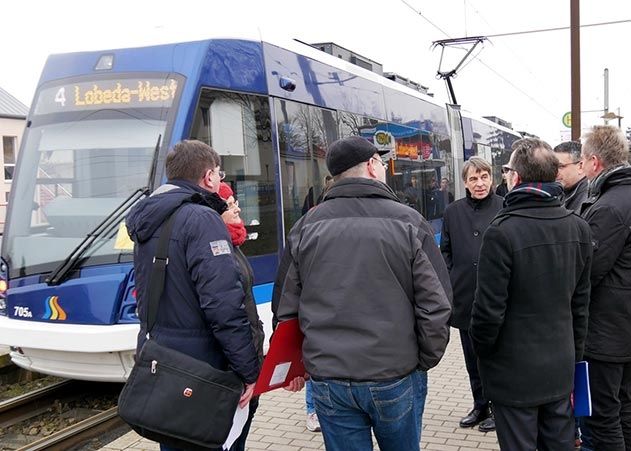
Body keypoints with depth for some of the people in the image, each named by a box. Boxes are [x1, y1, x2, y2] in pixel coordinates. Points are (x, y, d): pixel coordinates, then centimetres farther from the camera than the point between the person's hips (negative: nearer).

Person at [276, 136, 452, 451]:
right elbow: (436, 304, -8)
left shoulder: (305, 227, 0)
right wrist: (425, 362, 5)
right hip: (396, 377, -2)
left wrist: (299, 364, 15)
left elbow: (288, 305, 3)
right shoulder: (408, 222, -7)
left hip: (328, 379, 2)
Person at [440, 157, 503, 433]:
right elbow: (445, 251, 11)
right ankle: (480, 405, 31)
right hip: (465, 297, 4)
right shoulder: (453, 212, 6)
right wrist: (450, 281, 1)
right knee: (472, 358, 15)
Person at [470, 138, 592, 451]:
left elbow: (490, 308, -19)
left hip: (514, 373, -6)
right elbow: (581, 300, 9)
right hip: (561, 368, 6)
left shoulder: (502, 231, -21)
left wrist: (480, 348, -1)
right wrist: (575, 352, 18)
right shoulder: (579, 228, 1)